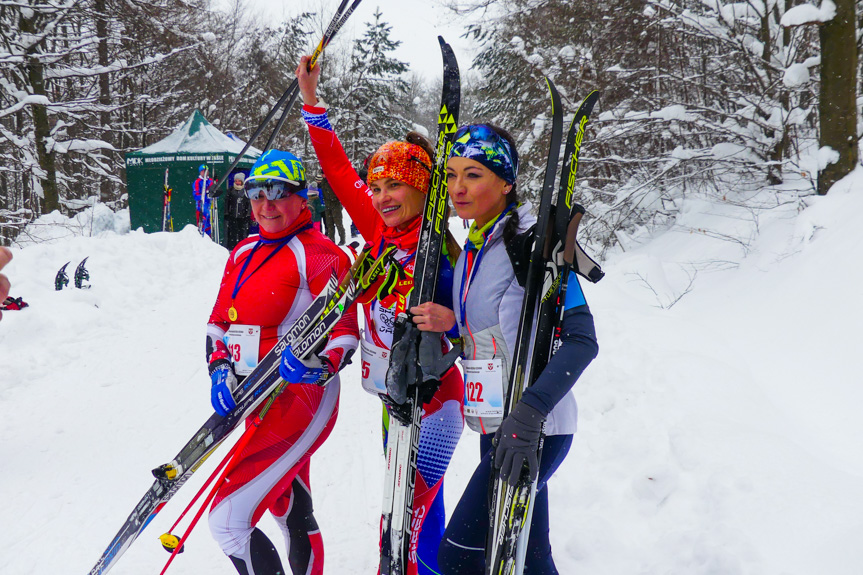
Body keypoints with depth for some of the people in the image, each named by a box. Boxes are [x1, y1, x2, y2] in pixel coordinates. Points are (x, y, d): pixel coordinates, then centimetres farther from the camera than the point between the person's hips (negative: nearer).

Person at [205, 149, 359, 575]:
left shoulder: (321, 256, -12)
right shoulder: (243, 253, 10)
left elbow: (344, 333, -13)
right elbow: (219, 321, 14)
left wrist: (316, 365, -32)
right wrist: (220, 370, -3)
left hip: (300, 399, -8)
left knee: (228, 520, -14)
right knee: (291, 512, 24)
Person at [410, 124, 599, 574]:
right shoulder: (472, 249, 12)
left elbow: (581, 340, -21)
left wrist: (527, 415, -30)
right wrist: (450, 322, 1)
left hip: (534, 430, -8)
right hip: (494, 427, 8)